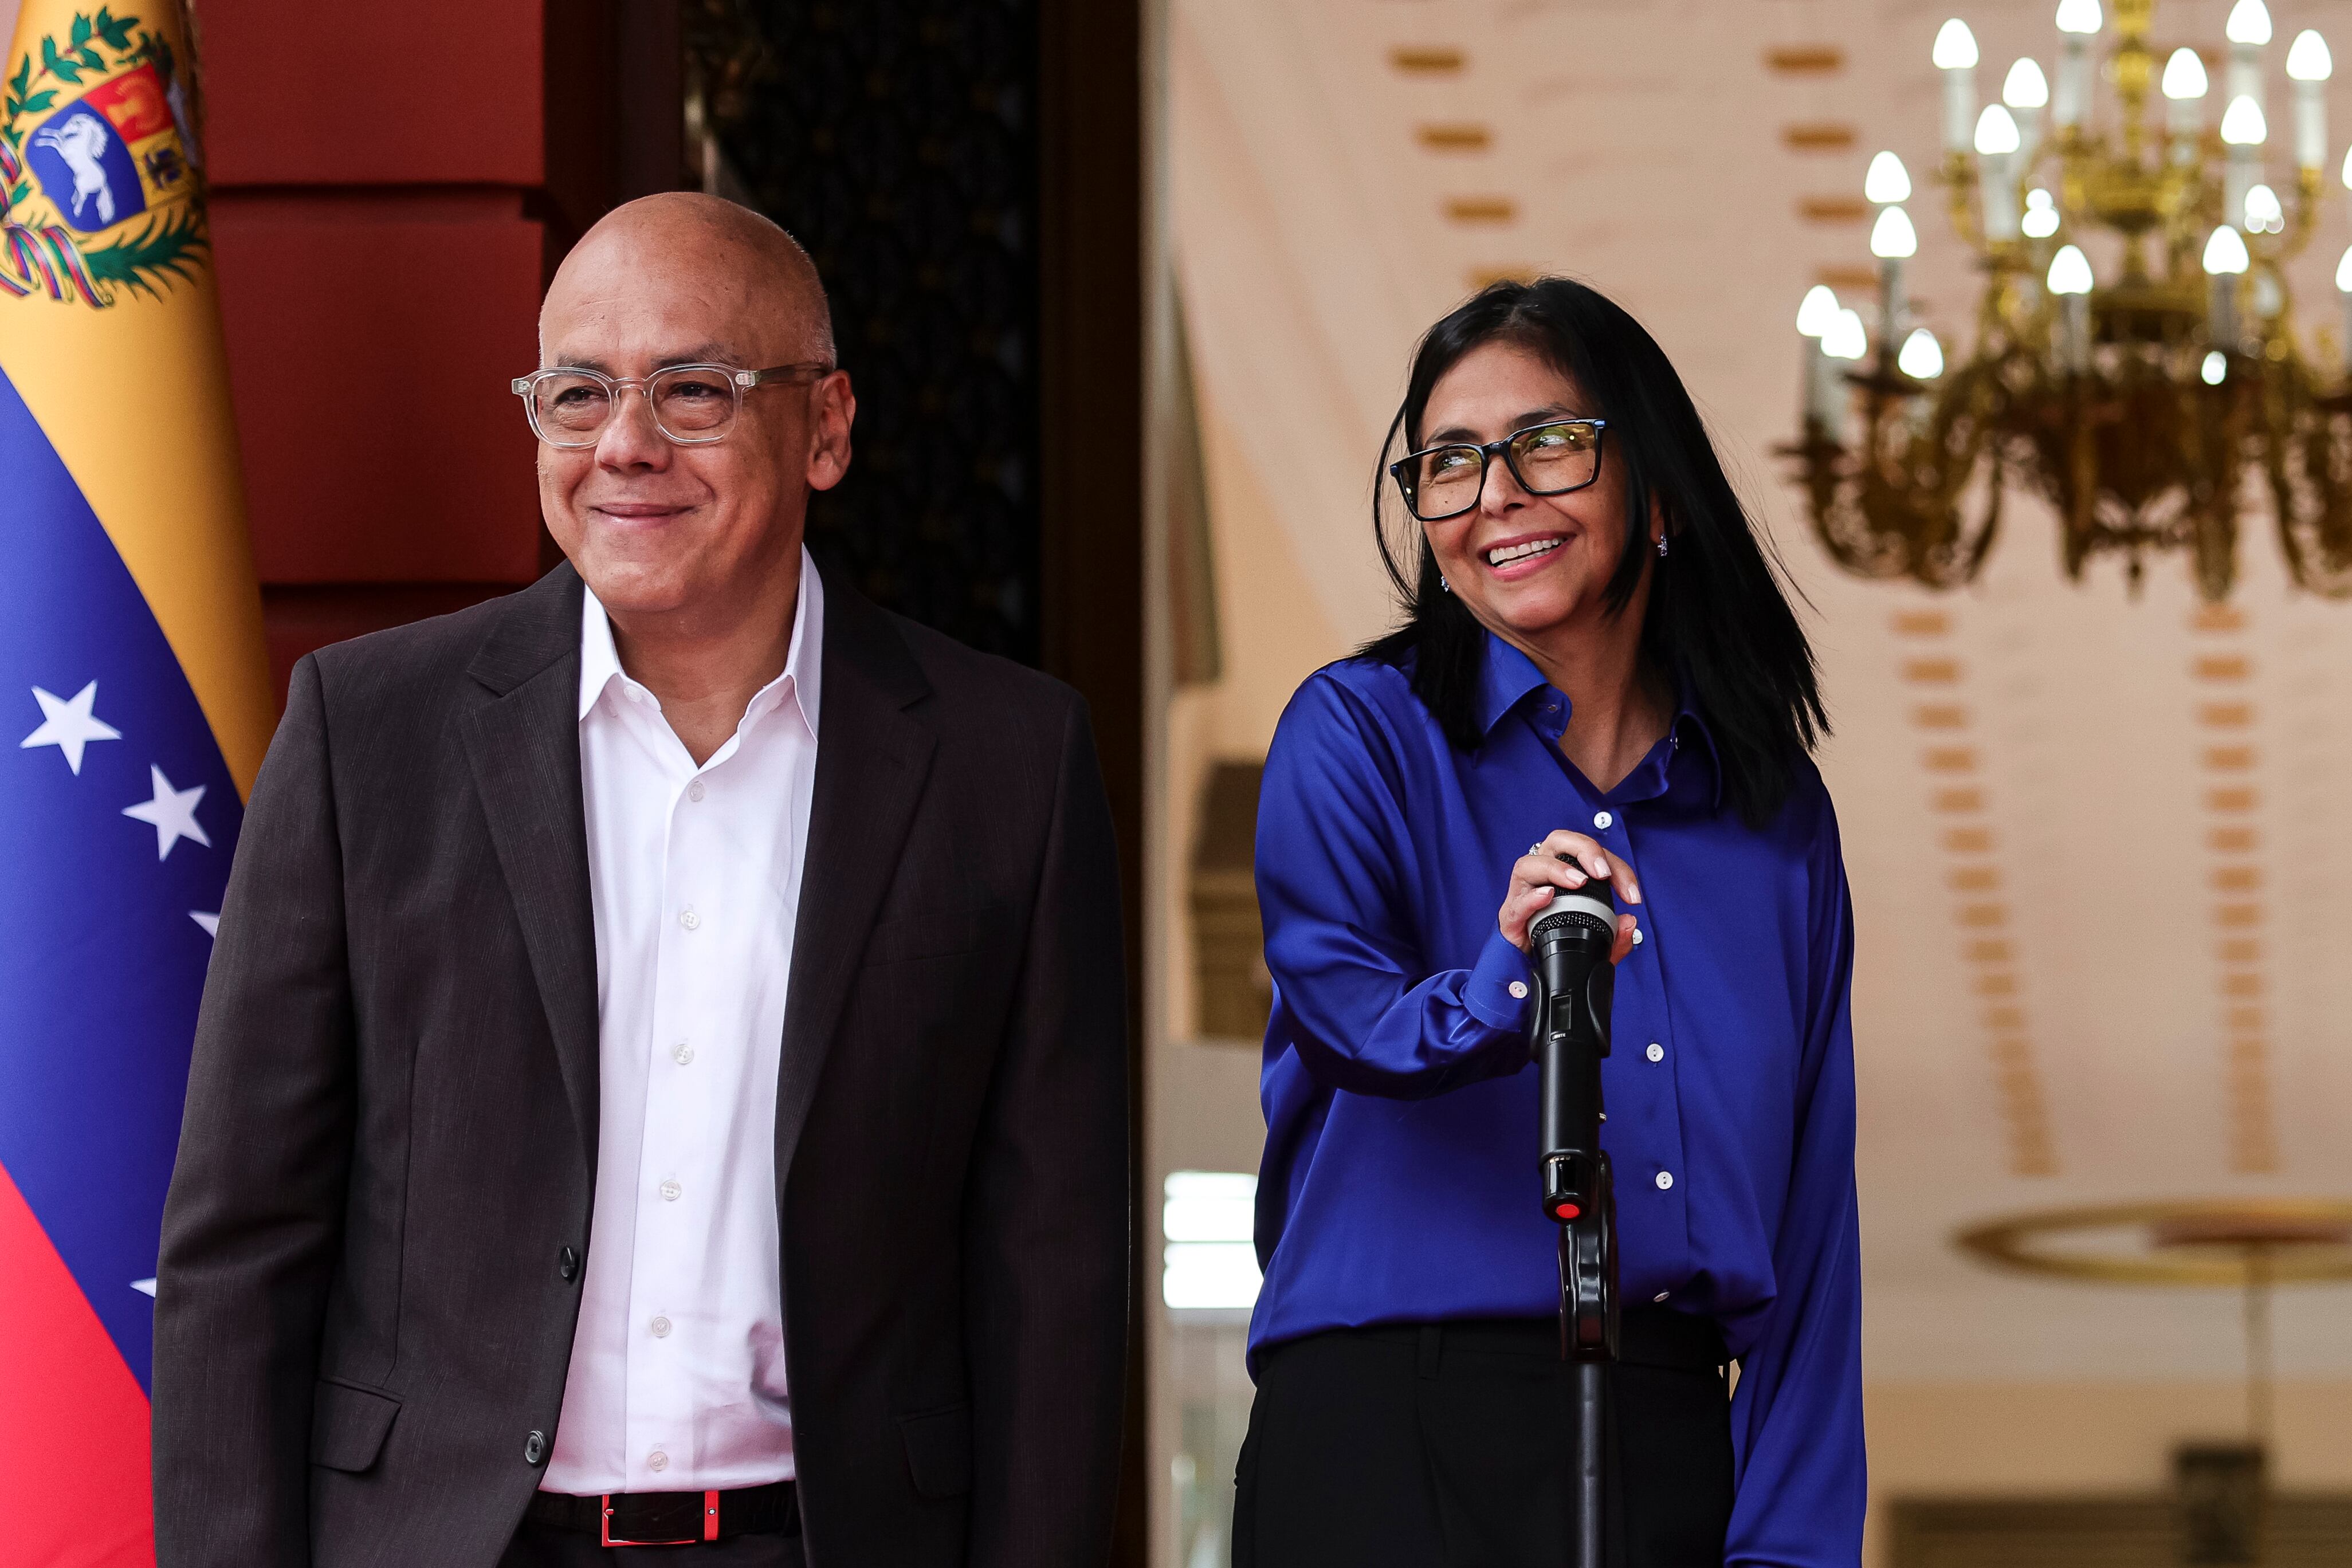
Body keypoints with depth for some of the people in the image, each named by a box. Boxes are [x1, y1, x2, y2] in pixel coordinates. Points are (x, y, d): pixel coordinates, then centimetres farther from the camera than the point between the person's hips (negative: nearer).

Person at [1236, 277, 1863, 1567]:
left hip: (1674, 1457, 3)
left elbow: (1809, 1220, 10)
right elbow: (1340, 1002, -17)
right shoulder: (1361, 734, 1)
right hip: (1393, 1443, -3)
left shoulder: (1778, 816, 11)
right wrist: (1508, 986, -38)